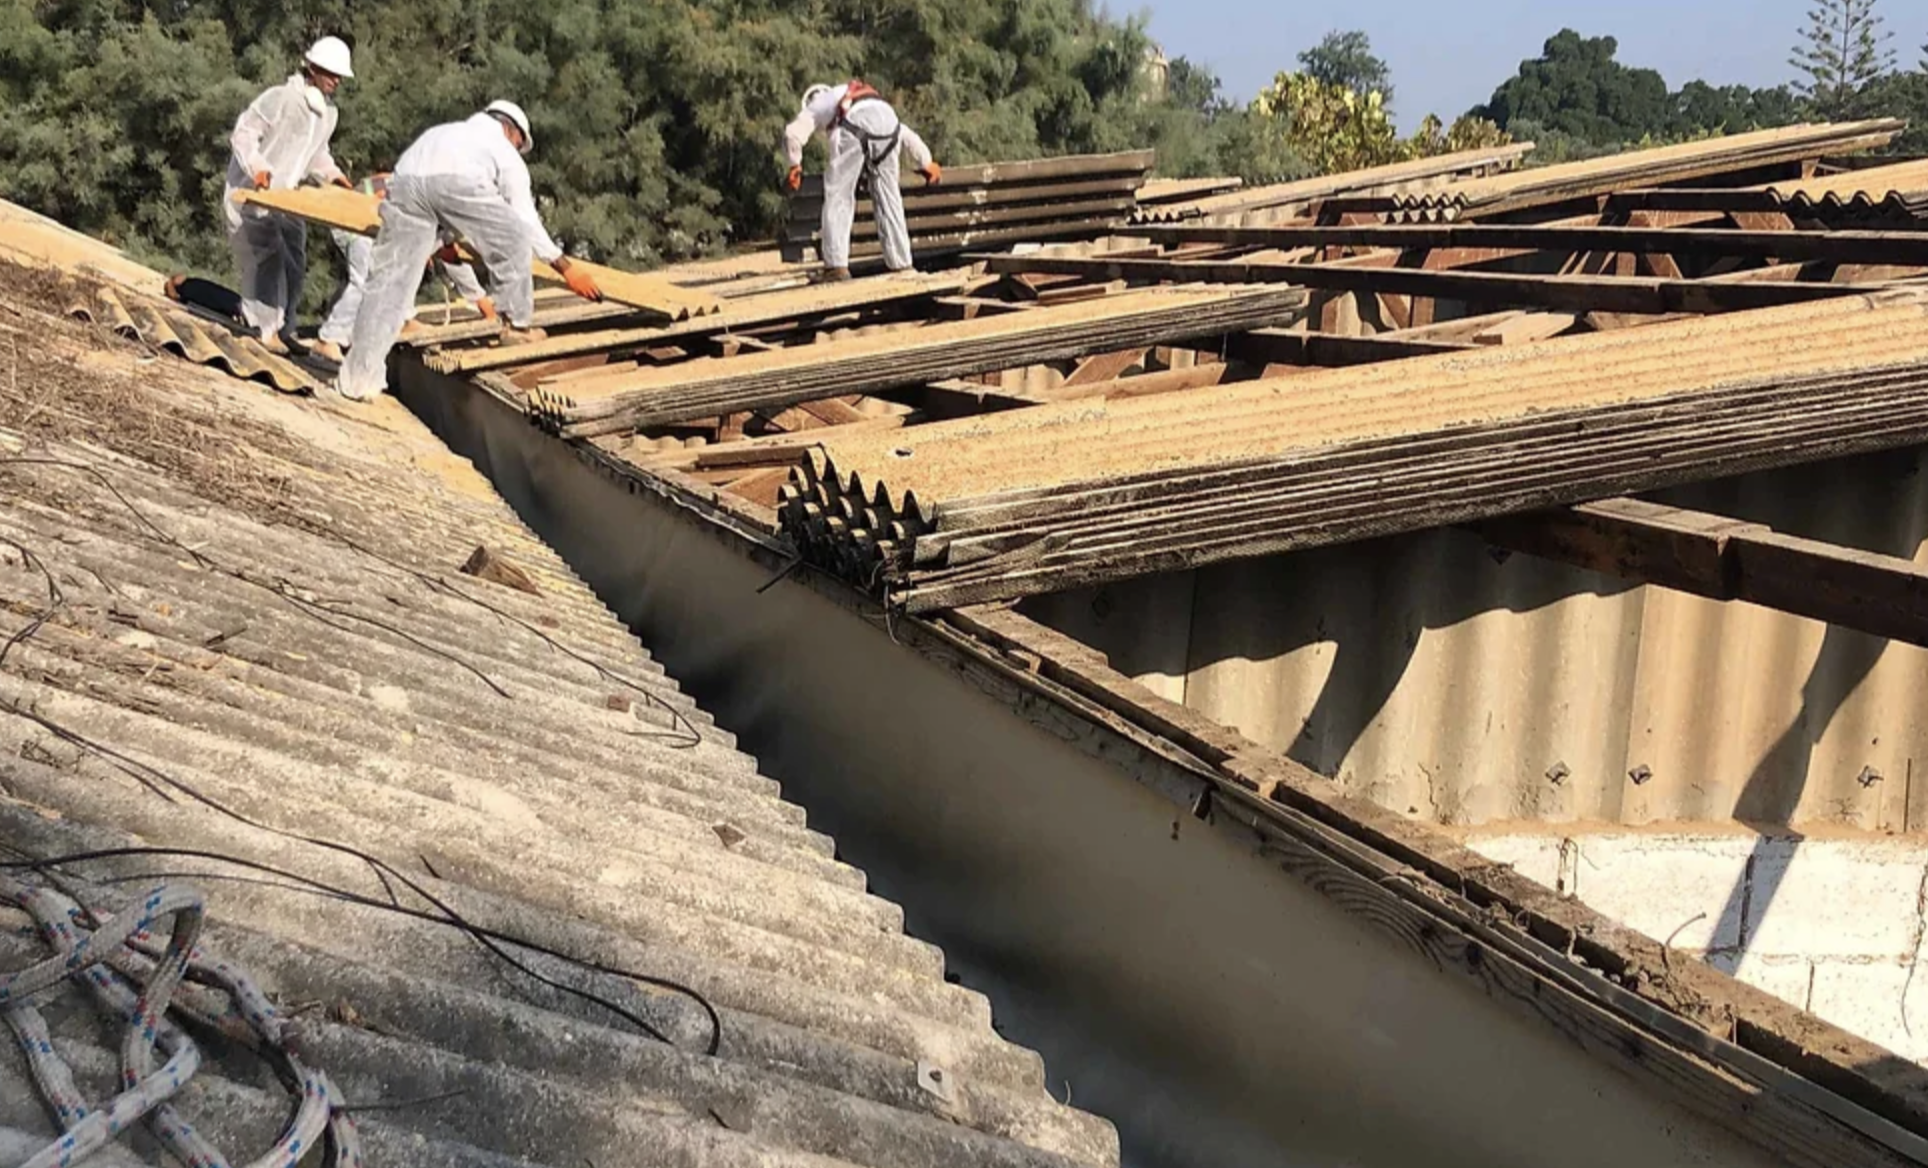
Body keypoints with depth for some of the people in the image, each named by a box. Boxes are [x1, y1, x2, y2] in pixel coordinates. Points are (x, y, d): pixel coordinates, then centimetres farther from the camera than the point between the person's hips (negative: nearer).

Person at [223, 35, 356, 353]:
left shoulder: (329, 112, 6)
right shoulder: (281, 98, -21)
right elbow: (243, 134, -20)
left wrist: (331, 173, 0)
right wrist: (257, 168, -34)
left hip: (286, 197, 8)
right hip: (251, 194, -8)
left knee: (295, 262, 7)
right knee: (267, 259, -13)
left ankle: (283, 327, 17)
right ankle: (262, 327, -6)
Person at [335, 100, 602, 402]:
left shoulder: (447, 133, 46)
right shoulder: (505, 151, 31)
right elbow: (527, 221, 27)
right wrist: (566, 267, 34)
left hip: (405, 181, 5)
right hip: (458, 182, -5)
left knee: (390, 279, 7)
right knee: (513, 238, 18)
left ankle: (358, 380, 6)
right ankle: (518, 326, 21)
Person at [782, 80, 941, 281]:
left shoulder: (817, 103, 35)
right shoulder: (870, 98, 47)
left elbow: (793, 132, 15)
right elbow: (906, 134, 44)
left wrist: (795, 165, 26)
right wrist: (926, 163, 48)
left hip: (854, 129, -4)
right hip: (888, 125, 4)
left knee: (839, 194, 5)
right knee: (887, 196, 15)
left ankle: (836, 265, -2)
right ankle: (901, 264, 15)